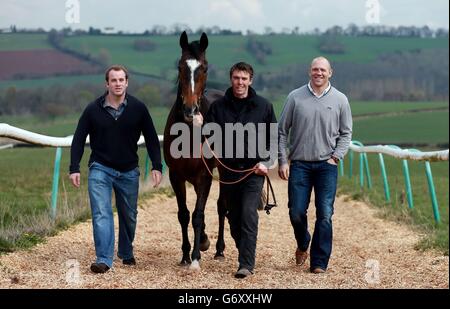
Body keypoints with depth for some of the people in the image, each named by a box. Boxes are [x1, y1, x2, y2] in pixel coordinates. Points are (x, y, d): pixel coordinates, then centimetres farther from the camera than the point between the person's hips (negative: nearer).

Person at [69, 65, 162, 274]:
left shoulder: (138, 108, -3)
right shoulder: (93, 109, -5)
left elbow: (151, 139, 2)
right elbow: (78, 140, 0)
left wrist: (157, 167, -5)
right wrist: (74, 168, -8)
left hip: (129, 172, 2)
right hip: (100, 170, -2)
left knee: (129, 216, 14)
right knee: (101, 214, -13)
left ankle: (126, 253, 35)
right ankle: (104, 260, -16)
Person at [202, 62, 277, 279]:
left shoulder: (263, 106, 2)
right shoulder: (218, 107, 4)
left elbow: (274, 138, 7)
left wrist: (266, 162, -6)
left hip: (254, 170, -3)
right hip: (228, 170, 3)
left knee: (248, 215, -13)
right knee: (234, 218, 10)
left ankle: (246, 264, -12)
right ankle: (246, 254, 28)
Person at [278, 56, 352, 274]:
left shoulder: (340, 100, 3)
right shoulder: (295, 97, 2)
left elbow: (346, 133, 9)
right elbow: (282, 131, 5)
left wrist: (336, 156, -4)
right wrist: (282, 161, -1)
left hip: (326, 165, 0)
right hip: (299, 164, 0)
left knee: (324, 215, -3)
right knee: (296, 212, 0)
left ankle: (319, 262, 4)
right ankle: (302, 244, 31)